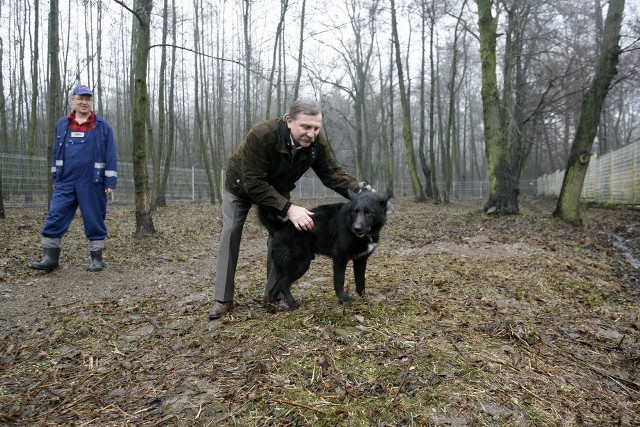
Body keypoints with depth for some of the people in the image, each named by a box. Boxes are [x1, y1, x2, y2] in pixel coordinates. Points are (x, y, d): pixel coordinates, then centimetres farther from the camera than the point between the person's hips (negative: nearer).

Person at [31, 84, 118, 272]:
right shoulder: (62, 124, 10)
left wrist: (110, 181, -7)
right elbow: (56, 153, 16)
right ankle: (50, 258, 6)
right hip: (65, 182, 3)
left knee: (94, 220, 3)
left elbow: (110, 155, -2)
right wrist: (55, 178, 13)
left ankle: (97, 258, 13)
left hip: (92, 183, -3)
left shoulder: (102, 126, 1)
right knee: (55, 217, -2)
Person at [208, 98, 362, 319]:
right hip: (241, 184, -3)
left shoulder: (318, 143, -27)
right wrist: (288, 209, -46)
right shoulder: (261, 135, -42)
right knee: (231, 233, -9)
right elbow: (253, 184, -41)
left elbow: (334, 173, -19)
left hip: (277, 188, 4)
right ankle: (223, 299, -3)